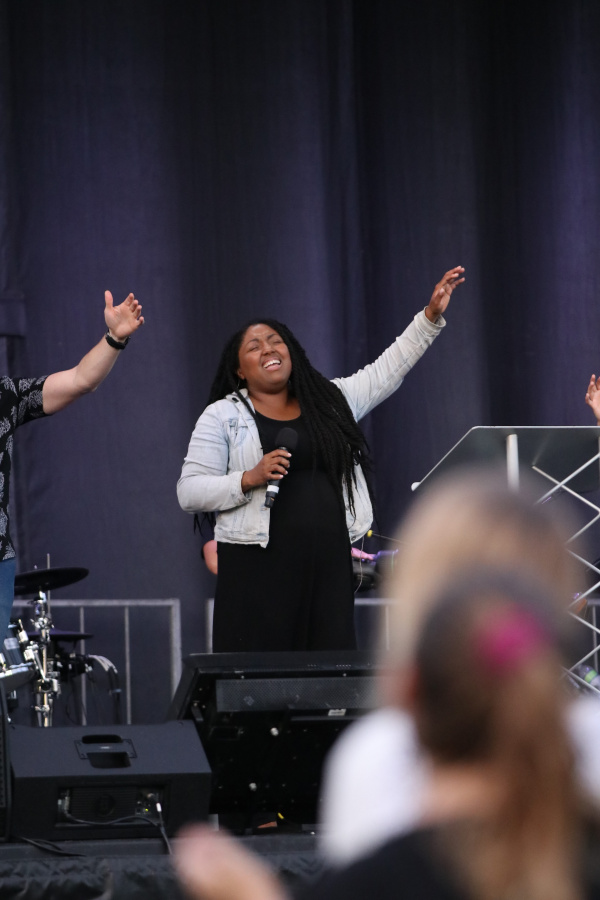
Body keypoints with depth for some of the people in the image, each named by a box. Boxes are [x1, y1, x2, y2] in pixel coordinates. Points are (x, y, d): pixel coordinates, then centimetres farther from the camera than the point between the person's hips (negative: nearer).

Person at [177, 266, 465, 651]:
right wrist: (249, 479, -15)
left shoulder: (331, 401, 17)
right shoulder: (221, 417, 5)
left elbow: (387, 369, 19)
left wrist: (430, 317, 12)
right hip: (258, 569, -4)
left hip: (329, 568, 4)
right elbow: (189, 492, -1)